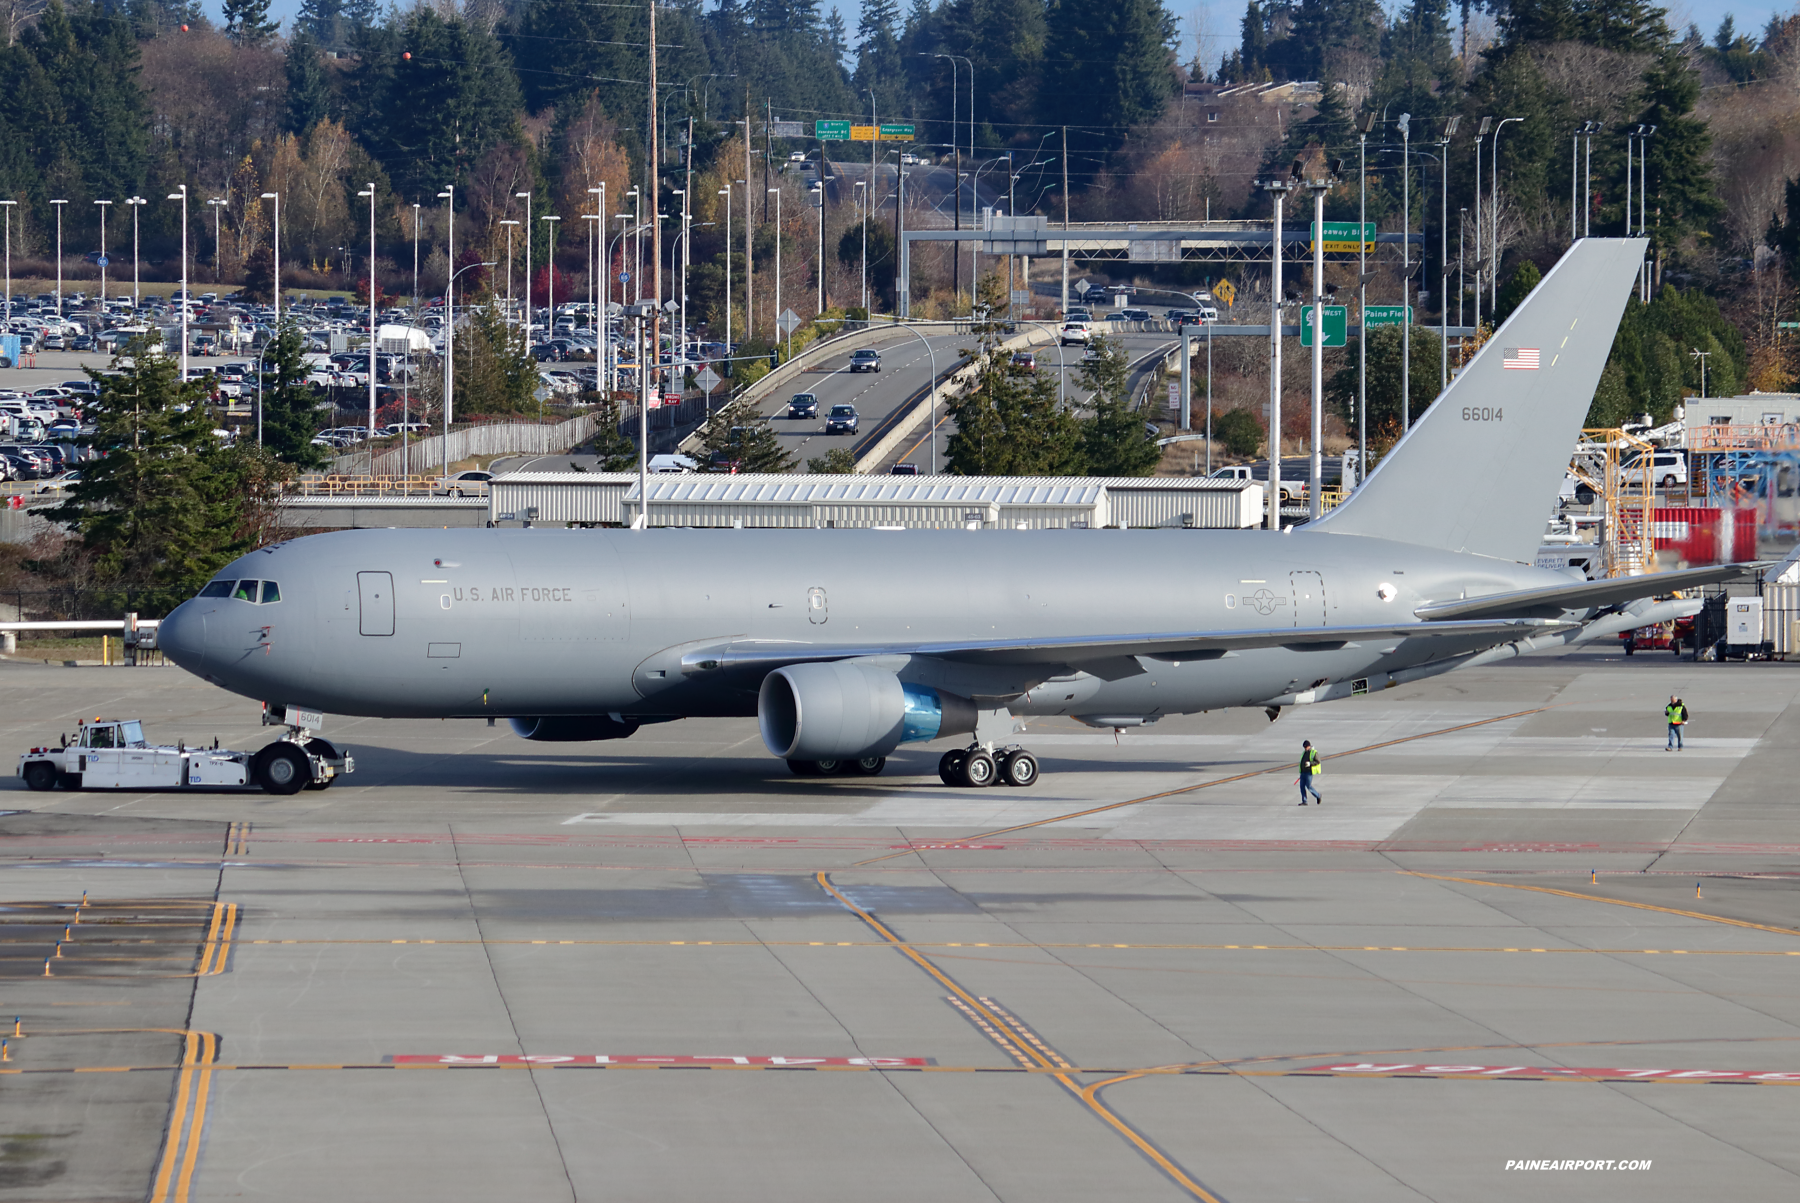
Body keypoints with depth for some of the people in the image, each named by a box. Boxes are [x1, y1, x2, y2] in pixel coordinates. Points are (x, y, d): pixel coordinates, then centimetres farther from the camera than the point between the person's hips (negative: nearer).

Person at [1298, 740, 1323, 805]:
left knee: (1308, 786, -9)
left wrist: (1310, 763, -25)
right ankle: (1304, 801, 3)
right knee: (1302, 786, -1)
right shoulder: (1304, 753, 17)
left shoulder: (1314, 753, -6)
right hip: (1303, 772, 7)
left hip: (1309, 772, -7)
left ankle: (1318, 796, 15)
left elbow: (1318, 762, -11)